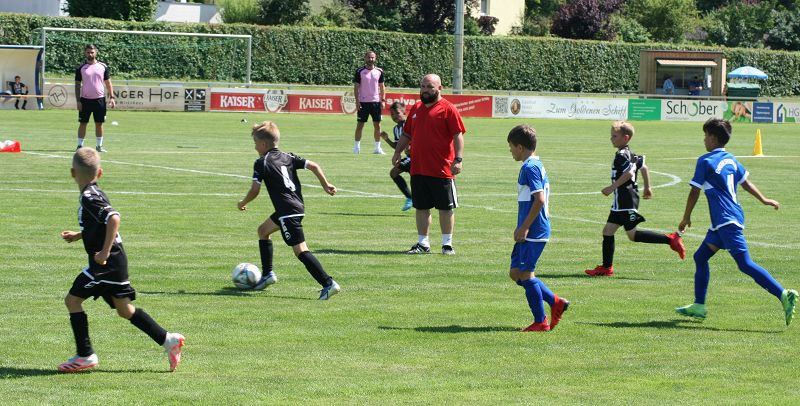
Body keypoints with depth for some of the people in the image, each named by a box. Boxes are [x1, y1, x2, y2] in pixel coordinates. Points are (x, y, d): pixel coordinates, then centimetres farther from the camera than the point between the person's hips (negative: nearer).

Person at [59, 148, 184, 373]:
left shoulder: (89, 197, -17)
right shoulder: (94, 193, 13)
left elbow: (113, 218, -31)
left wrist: (105, 251, -28)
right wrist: (79, 235, 28)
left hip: (106, 262, -9)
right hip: (116, 261, 9)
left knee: (72, 299, -1)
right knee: (124, 309, 13)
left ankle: (85, 355, 1)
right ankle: (167, 340, 10)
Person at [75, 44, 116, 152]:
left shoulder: (103, 66, 4)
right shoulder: (81, 68, 1)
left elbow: (108, 83, 9)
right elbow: (77, 85, 3)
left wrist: (111, 97, 0)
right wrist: (78, 101, -4)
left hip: (99, 99, 1)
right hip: (85, 100, -1)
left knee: (99, 123, 5)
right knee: (83, 123, 2)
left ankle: (99, 145, 13)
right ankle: (80, 145, 7)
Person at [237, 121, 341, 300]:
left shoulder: (261, 163, -5)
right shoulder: (288, 157, 15)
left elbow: (254, 191, -9)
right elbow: (313, 166, 8)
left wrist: (243, 203, 10)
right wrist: (326, 185, 17)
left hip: (287, 212, -9)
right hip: (298, 207, 9)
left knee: (300, 250, -11)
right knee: (263, 230, 27)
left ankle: (328, 283, -21)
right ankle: (268, 274, 30)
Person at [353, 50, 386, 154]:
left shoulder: (379, 71, 6)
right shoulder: (359, 71, -2)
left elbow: (382, 87, 11)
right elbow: (356, 87, -1)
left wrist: (383, 100, 3)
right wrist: (357, 101, -8)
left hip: (376, 102, 2)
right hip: (363, 102, -2)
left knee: (377, 125, 3)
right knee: (360, 125, 1)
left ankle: (377, 148, 8)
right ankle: (357, 147, 7)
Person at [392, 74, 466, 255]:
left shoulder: (448, 109, -6)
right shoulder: (416, 109, 13)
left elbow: (458, 135, -10)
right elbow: (406, 134, 21)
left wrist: (458, 159, -19)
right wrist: (398, 152, 9)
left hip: (442, 170, -6)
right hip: (418, 169, 6)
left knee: (445, 208, 2)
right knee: (421, 208, 10)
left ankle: (447, 244, 12)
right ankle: (423, 243, 18)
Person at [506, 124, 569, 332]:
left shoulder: (529, 168, -16)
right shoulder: (537, 165, 15)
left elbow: (539, 200, -23)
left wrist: (524, 228, -20)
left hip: (533, 232, -10)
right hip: (531, 231, 10)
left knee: (525, 274, -3)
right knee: (516, 273, 13)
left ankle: (540, 322, 3)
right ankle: (555, 302, 17)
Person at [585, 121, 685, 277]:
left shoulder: (621, 155, -16)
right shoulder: (630, 154, 15)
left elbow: (629, 173, -28)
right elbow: (643, 167, 23)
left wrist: (612, 187, -23)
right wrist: (647, 187, 31)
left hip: (626, 202, -10)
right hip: (621, 202, 10)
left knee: (633, 235, -7)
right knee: (608, 231, 9)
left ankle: (670, 239, -5)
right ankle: (606, 267, 11)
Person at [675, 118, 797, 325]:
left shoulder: (705, 161, -8)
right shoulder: (730, 159, 14)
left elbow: (695, 192, -7)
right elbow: (745, 182, 23)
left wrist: (686, 218, 4)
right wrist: (763, 200, 36)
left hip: (726, 221, -9)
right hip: (726, 221, 9)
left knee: (745, 264, -15)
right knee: (700, 257, 16)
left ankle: (784, 295, -25)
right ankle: (698, 306, 18)